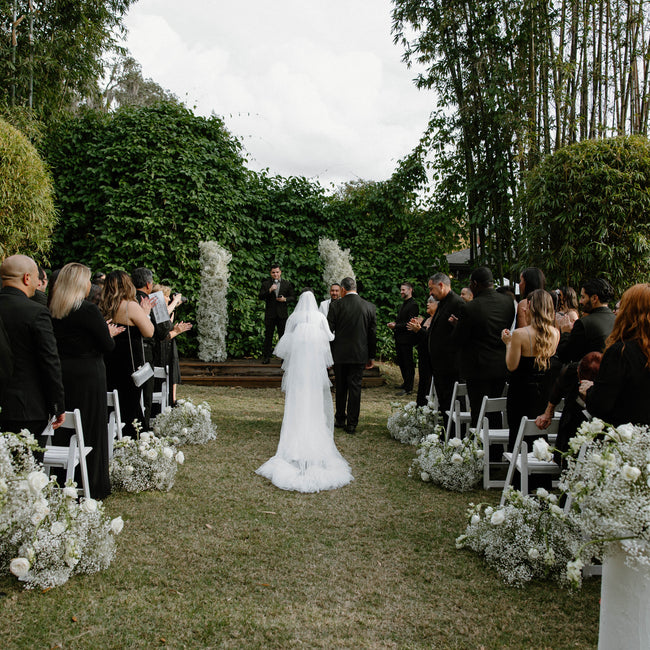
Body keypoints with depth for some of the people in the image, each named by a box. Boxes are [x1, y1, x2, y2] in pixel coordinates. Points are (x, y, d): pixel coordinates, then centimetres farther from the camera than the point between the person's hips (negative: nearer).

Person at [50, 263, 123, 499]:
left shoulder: (52, 310, 3)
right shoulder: (88, 310, -16)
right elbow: (107, 346, -12)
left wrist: (105, 331, 15)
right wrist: (110, 333, 10)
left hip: (61, 373, 6)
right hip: (88, 375, -6)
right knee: (90, 428, 4)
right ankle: (91, 486, 11)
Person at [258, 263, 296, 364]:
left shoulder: (287, 284, 9)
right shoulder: (266, 284, 7)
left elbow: (293, 297, 9)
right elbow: (261, 297, -2)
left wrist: (285, 299, -11)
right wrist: (269, 290, -17)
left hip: (282, 314, 0)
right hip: (270, 314, 0)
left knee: (283, 336, 4)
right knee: (268, 336, 3)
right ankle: (266, 356, 9)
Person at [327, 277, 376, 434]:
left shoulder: (335, 306, -8)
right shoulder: (370, 307, 0)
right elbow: (373, 334, 4)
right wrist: (371, 356, 12)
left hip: (340, 354, -1)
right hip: (360, 355, 1)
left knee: (340, 387, 13)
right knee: (355, 387, 5)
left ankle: (340, 419, 24)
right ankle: (352, 423, 7)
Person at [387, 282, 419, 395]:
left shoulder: (413, 305, -12)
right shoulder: (403, 305, 18)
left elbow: (409, 323, -19)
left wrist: (396, 326, -19)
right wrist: (394, 323, 3)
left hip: (407, 339, -10)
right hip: (399, 339, 10)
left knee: (408, 364, -4)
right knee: (401, 363, 16)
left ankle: (408, 388, -1)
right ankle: (405, 383, 28)